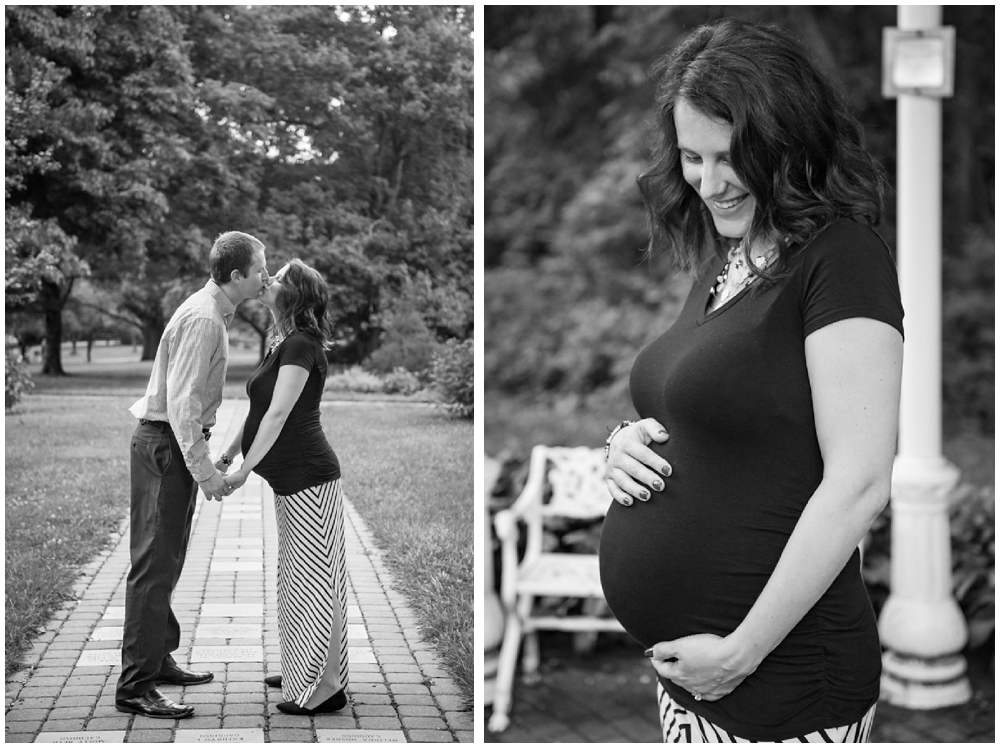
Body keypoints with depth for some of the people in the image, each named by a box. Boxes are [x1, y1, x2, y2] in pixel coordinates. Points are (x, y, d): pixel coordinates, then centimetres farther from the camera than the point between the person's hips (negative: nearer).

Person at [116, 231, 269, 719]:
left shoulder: (215, 313, 13)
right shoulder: (203, 319, -19)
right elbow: (181, 401, -25)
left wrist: (207, 458, 21)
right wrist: (204, 471, -24)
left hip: (176, 444, 11)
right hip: (165, 444, -11)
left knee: (167, 559, 18)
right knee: (154, 563, -8)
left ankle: (158, 660, 30)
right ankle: (135, 686, -4)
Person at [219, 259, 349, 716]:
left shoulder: (301, 345, -15)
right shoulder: (282, 345, 14)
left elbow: (278, 414, -21)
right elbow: (260, 411, 20)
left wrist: (246, 468, -21)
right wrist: (228, 454, 19)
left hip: (308, 479, -10)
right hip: (290, 480, 10)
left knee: (314, 580, -5)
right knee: (296, 576, 17)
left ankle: (325, 688, 1)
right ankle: (303, 673, 29)